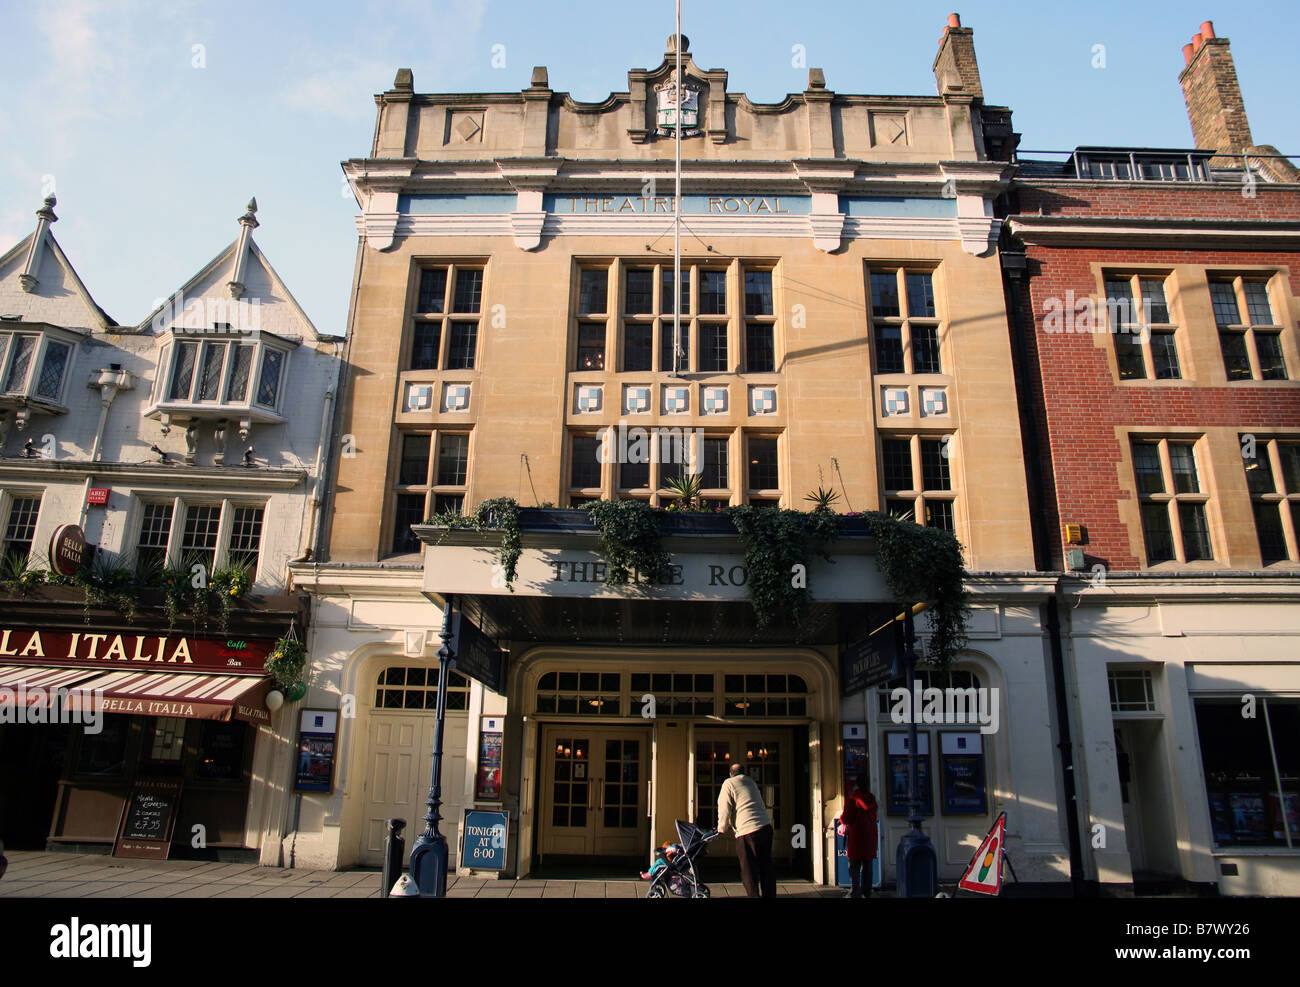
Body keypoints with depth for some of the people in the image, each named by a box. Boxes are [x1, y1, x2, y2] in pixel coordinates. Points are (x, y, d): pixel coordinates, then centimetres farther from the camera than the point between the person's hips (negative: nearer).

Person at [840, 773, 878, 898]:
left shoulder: (852, 797, -10)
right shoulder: (871, 798, 5)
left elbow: (847, 818, -11)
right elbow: (874, 816, 13)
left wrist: (841, 818, 11)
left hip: (856, 835, -4)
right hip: (870, 835, 5)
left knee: (854, 865, 1)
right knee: (867, 865, 11)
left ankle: (855, 892, -4)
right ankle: (866, 892, 14)